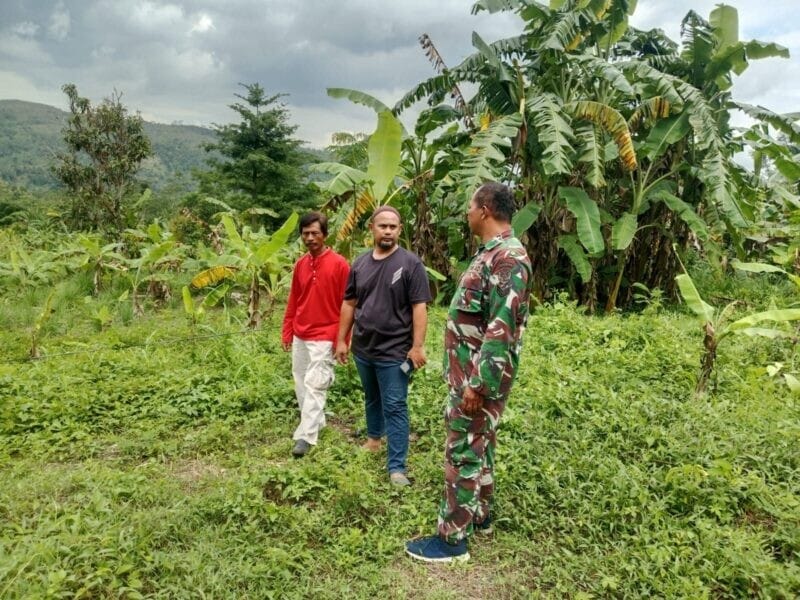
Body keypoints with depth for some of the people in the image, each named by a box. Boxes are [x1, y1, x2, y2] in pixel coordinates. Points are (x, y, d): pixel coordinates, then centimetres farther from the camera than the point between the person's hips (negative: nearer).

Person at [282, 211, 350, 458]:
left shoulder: (339, 264, -10)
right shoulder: (300, 264, 7)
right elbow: (293, 301, 13)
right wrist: (286, 332, 11)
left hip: (324, 337, -6)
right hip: (299, 336, 7)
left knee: (314, 385, -7)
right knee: (301, 384, 13)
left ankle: (306, 436, -2)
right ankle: (315, 421, 30)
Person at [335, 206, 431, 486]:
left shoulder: (410, 263, -10)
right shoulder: (360, 263, 6)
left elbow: (419, 307, -12)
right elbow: (349, 304, 11)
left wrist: (417, 346, -16)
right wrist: (342, 340, 10)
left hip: (394, 351, -5)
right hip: (363, 349, 5)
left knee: (395, 407, 0)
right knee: (371, 398, 23)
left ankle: (396, 466, 6)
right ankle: (373, 438, 45)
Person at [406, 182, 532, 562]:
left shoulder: (508, 258, -21)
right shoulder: (491, 253, 13)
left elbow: (502, 329, -26)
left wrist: (478, 384, -25)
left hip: (479, 377, -10)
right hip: (471, 371, 10)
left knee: (463, 452, -1)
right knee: (478, 445, 20)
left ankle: (453, 539, 11)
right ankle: (479, 515, 35)